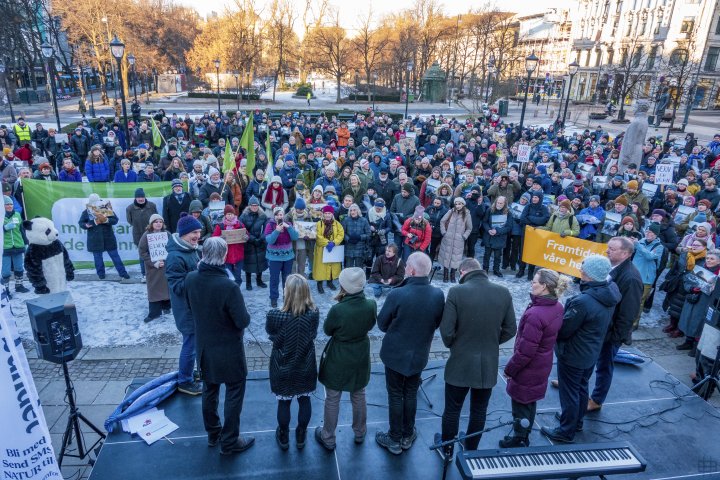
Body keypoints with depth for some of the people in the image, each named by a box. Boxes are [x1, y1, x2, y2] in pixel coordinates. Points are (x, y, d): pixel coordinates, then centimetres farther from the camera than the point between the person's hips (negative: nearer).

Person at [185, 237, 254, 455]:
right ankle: (229, 442, 22)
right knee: (234, 393, 11)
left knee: (209, 390, 22)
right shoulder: (229, 286, -30)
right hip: (228, 349, -6)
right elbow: (243, 321, -22)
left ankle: (212, 433, 40)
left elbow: (191, 310, 5)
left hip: (204, 346, 6)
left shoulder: (191, 279, -11)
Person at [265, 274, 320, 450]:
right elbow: (313, 335, -4)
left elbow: (271, 334, -7)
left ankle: (283, 437, 41)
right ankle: (301, 436, 41)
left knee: (283, 403, 20)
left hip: (283, 368, -1)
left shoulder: (275, 315, -28)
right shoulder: (314, 313, -21)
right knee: (304, 400, 22)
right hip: (306, 367, 2)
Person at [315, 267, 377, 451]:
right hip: (361, 358, 4)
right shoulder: (371, 305, -19)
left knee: (332, 400, 18)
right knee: (359, 397, 25)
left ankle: (328, 438, 36)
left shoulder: (337, 310, -31)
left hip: (338, 360, -4)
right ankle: (360, 434, 45)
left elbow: (327, 331, -11)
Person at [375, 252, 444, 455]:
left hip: (395, 354, -3)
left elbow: (382, 324, -12)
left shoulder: (396, 295, -27)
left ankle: (394, 440, 29)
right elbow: (437, 324, 0)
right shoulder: (438, 295, -15)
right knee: (411, 394, 21)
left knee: (395, 397, 14)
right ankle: (407, 436, 37)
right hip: (420, 354, 4)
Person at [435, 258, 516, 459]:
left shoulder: (457, 292, -18)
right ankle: (471, 449, 41)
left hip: (460, 364, -3)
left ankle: (447, 449, 38)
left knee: (452, 410, 18)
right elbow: (510, 330, 1)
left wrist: (453, 346, 4)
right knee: (479, 412, 22)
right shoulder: (504, 293, -7)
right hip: (489, 365, 3)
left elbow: (446, 331, -17)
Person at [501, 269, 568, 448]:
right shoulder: (558, 307, -5)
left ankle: (518, 441, 32)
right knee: (530, 402, 25)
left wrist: (509, 369, -13)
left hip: (528, 368, -8)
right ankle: (525, 436, 44)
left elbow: (525, 350, -27)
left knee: (520, 404, 13)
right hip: (542, 365, 8)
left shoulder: (535, 314, -32)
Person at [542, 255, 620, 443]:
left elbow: (563, 330, -24)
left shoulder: (583, 301, -35)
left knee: (569, 393, 10)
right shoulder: (609, 293, -8)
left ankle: (566, 431, 27)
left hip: (573, 355, -8)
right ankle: (577, 421, 46)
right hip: (592, 352, 8)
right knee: (581, 388, 26)